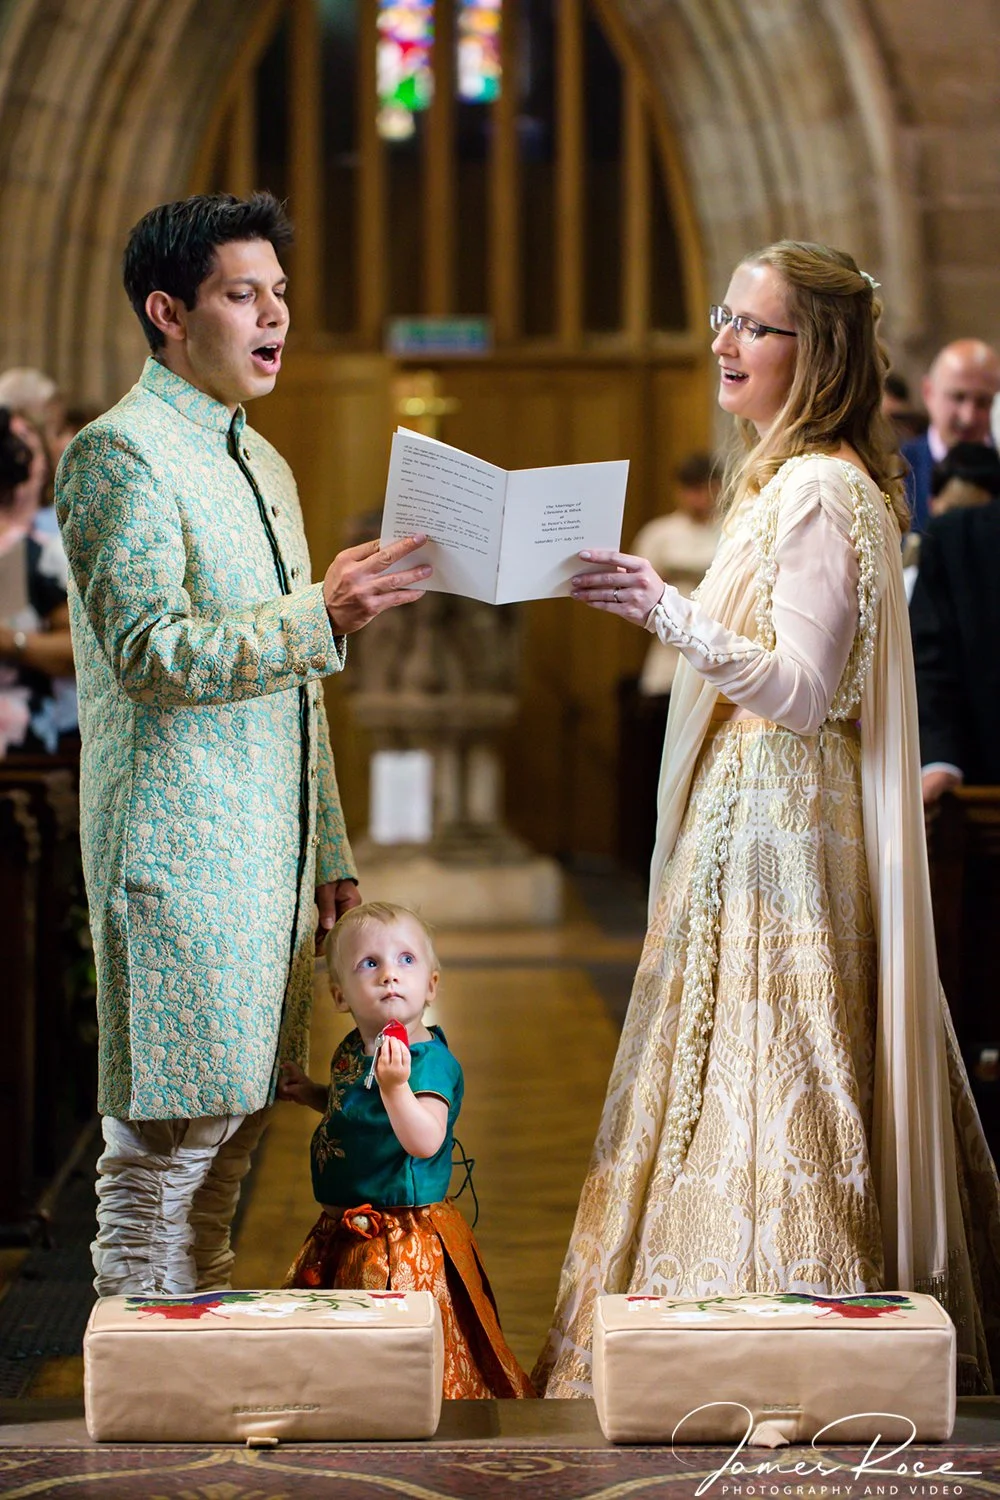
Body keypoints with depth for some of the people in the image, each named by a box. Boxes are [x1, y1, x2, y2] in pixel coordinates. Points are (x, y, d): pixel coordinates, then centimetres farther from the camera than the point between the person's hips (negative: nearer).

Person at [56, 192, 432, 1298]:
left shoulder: (260, 463, 20)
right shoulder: (118, 452, -8)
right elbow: (149, 651, -18)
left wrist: (329, 853, 20)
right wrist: (321, 616, -26)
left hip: (274, 857, 9)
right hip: (177, 856, -9)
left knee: (231, 1133, 10)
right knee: (165, 1142, -6)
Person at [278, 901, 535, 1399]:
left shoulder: (431, 1060, -18)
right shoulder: (352, 1051, 7)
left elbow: (425, 1141, -32)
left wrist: (395, 1085, -44)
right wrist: (313, 1094, 11)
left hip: (406, 1242, -9)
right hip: (343, 1232, 9)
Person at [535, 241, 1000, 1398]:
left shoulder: (819, 491, -15)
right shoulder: (790, 481, 16)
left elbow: (804, 689, -24)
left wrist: (670, 614, -34)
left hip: (784, 837, -10)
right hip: (749, 832, 10)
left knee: (766, 1083, -8)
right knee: (751, 1084, 11)